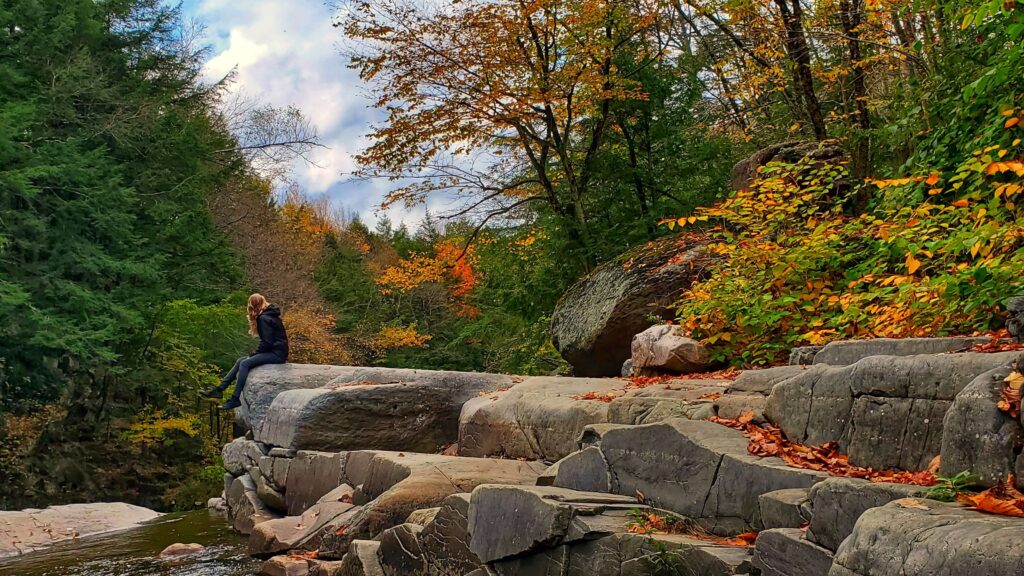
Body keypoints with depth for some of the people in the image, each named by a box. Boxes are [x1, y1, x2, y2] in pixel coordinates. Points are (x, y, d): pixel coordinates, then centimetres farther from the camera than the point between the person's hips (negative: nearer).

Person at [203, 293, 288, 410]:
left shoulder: (264, 318, -13)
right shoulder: (269, 315, 16)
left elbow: (267, 342, -19)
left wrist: (254, 354, -6)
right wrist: (255, 354, 7)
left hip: (277, 354, -10)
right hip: (274, 351, 10)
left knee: (245, 363, -19)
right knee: (240, 361, 8)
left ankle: (236, 399, -19)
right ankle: (220, 389, 7)